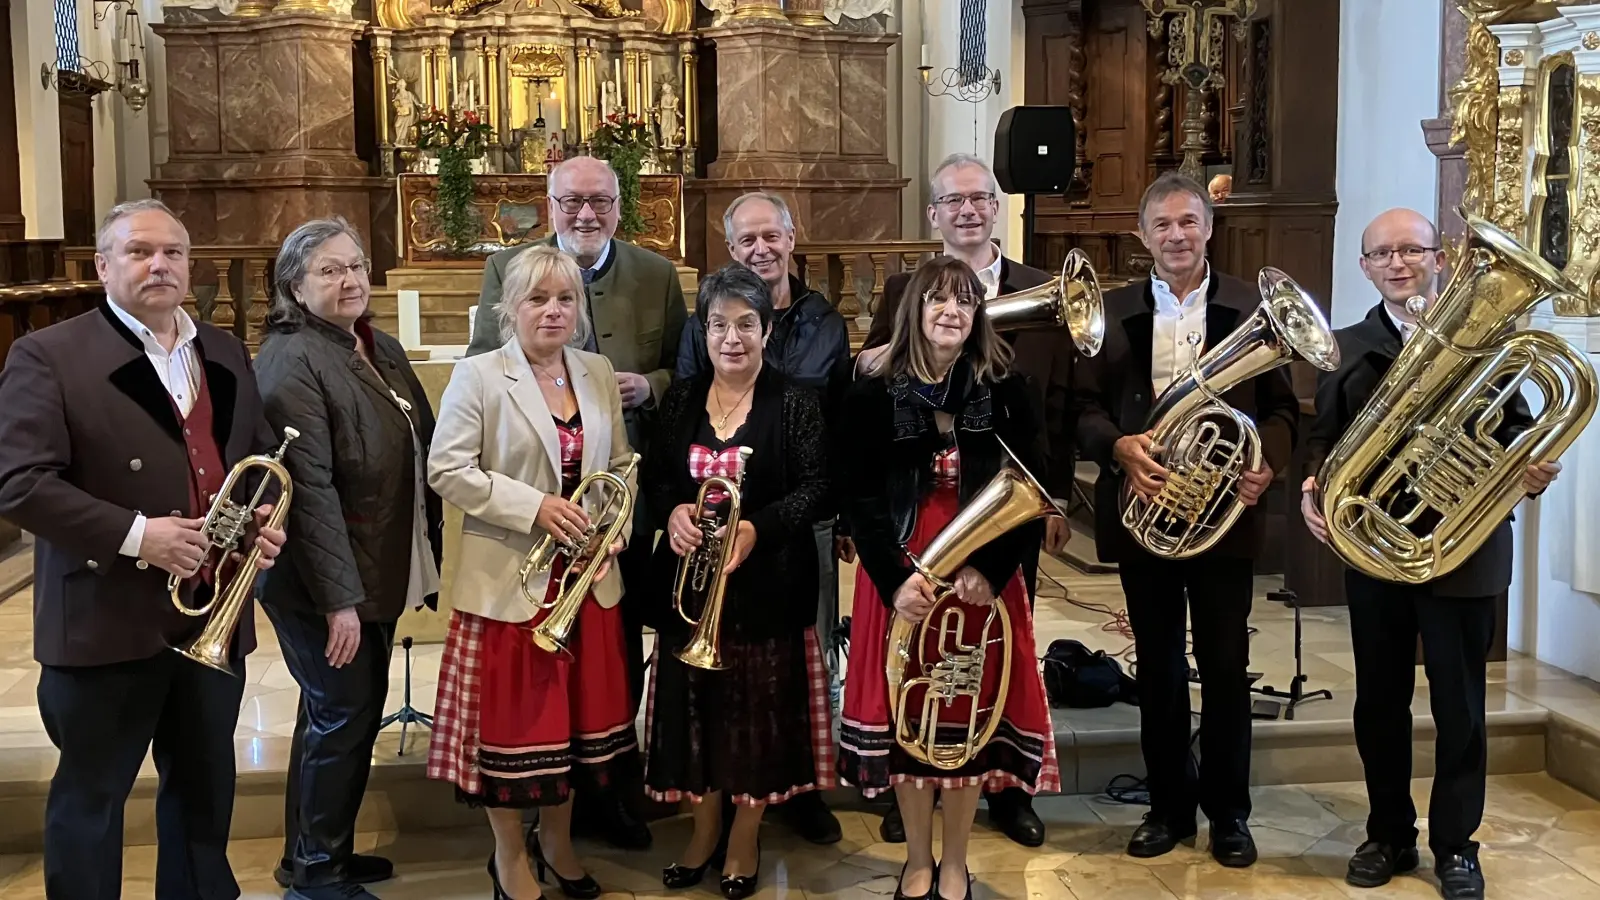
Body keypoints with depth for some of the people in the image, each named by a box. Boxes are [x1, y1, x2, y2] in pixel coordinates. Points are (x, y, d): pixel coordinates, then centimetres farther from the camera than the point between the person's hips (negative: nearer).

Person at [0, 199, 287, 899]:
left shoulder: (225, 354, 11)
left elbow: (263, 457, 19)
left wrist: (266, 516, -2)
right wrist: (134, 535, -23)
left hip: (214, 613, 6)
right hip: (108, 621, -6)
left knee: (206, 786, 18)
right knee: (90, 796, 8)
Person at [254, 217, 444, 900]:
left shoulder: (383, 349, 9)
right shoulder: (292, 359, -17)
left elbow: (421, 453, 13)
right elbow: (309, 486, -23)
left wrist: (425, 560, 9)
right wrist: (338, 596, -25)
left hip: (377, 572, 8)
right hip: (323, 582, -8)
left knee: (356, 712, 17)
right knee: (340, 716, 2)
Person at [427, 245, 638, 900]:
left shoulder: (598, 373, 8)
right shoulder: (477, 376, -8)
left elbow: (621, 465, 14)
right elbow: (447, 470, -13)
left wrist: (616, 523, -4)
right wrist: (534, 506, -20)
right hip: (509, 578, -5)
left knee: (576, 709, 13)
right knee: (512, 715, 4)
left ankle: (556, 840, 33)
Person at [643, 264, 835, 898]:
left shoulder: (796, 403, -6)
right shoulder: (681, 399, 6)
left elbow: (816, 489, -11)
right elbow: (656, 477, 8)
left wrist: (759, 527, -25)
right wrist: (673, 510, -14)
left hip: (767, 580, -3)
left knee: (758, 701, 5)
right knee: (696, 698, 10)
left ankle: (744, 835, 23)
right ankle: (705, 829, 28)